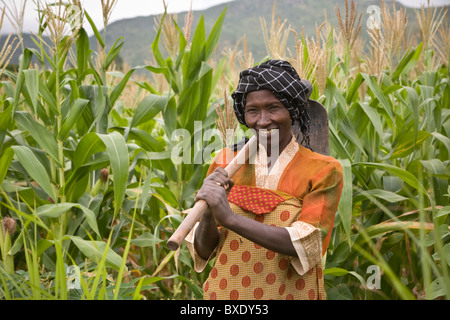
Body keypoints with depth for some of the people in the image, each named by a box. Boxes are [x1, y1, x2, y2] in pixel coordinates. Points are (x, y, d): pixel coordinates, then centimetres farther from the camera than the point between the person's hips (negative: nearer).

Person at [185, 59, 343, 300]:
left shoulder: (323, 170, -9)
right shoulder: (225, 163, -2)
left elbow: (304, 246, -21)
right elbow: (203, 252, -2)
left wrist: (230, 218, -28)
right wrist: (209, 213, -22)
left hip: (291, 293, -2)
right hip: (225, 292, 2)